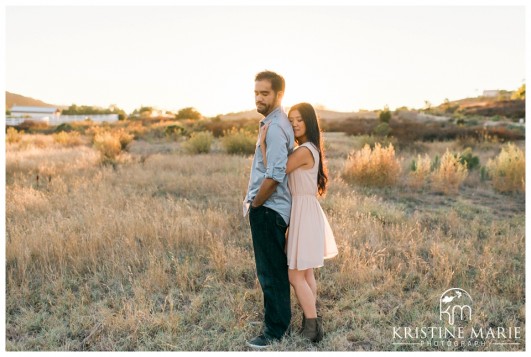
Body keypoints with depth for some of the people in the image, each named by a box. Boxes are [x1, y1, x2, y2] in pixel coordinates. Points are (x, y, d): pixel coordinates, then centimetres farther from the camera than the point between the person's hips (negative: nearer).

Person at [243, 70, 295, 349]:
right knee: (275, 268, 20)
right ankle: (280, 318, 36)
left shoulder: (275, 128, -18)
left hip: (268, 209, -10)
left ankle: (275, 330, 16)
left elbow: (274, 175, -26)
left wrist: (254, 204, -12)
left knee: (270, 271, 2)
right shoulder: (276, 122, 14)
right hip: (274, 208, 10)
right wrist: (252, 198, 16)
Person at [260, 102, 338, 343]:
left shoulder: (304, 151, -19)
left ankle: (313, 327, 10)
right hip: (305, 209, 10)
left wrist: (263, 143, -15)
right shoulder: (311, 148, 12)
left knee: (295, 275, -1)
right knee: (306, 273, 17)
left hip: (304, 212, -10)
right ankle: (311, 322, 28)